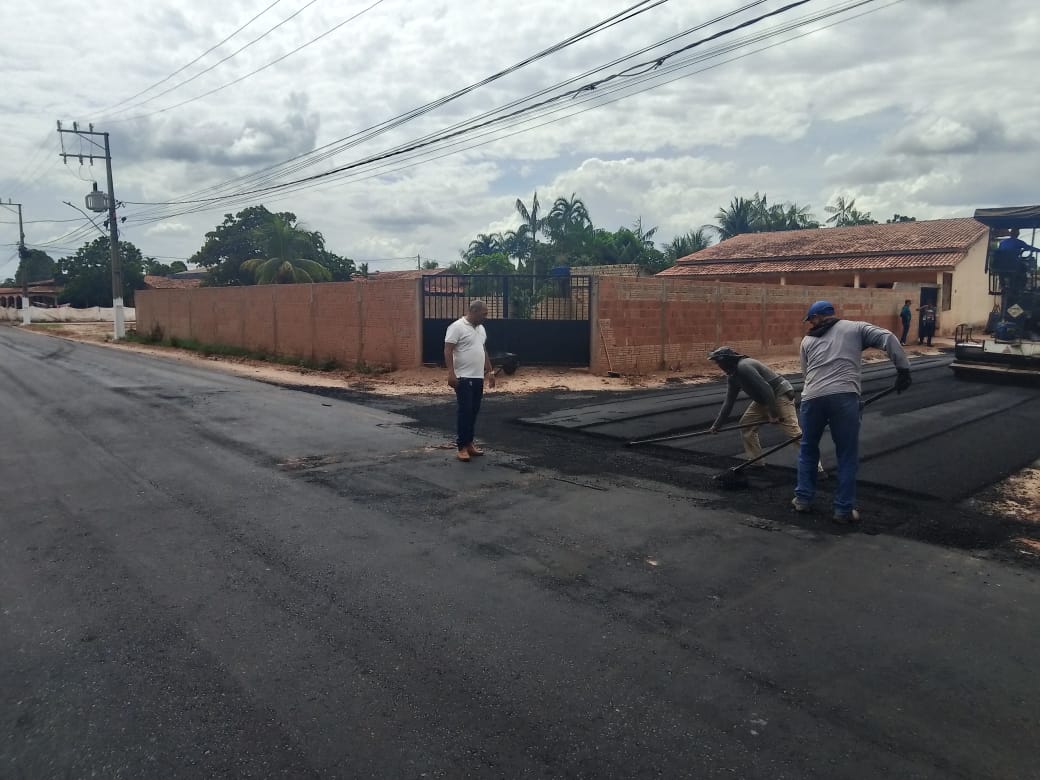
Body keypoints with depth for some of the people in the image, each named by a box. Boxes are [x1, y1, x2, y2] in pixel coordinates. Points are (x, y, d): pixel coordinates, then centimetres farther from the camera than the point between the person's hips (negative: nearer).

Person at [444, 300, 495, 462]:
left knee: (474, 411, 10)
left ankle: (469, 443, 18)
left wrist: (490, 371, 19)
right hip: (463, 378, -8)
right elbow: (448, 350, -16)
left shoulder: (481, 328, 14)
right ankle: (462, 447, -3)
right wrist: (451, 373, -24)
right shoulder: (457, 327, -12)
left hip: (478, 378, 8)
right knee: (465, 411, -8)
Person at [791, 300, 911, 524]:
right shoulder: (855, 328, 18)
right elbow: (887, 338, 4)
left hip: (812, 397, 2)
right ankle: (844, 510, 12)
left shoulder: (808, 340, 24)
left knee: (808, 449, 23)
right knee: (847, 455, 9)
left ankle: (803, 499, 27)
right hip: (844, 396, -2)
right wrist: (903, 368, 3)